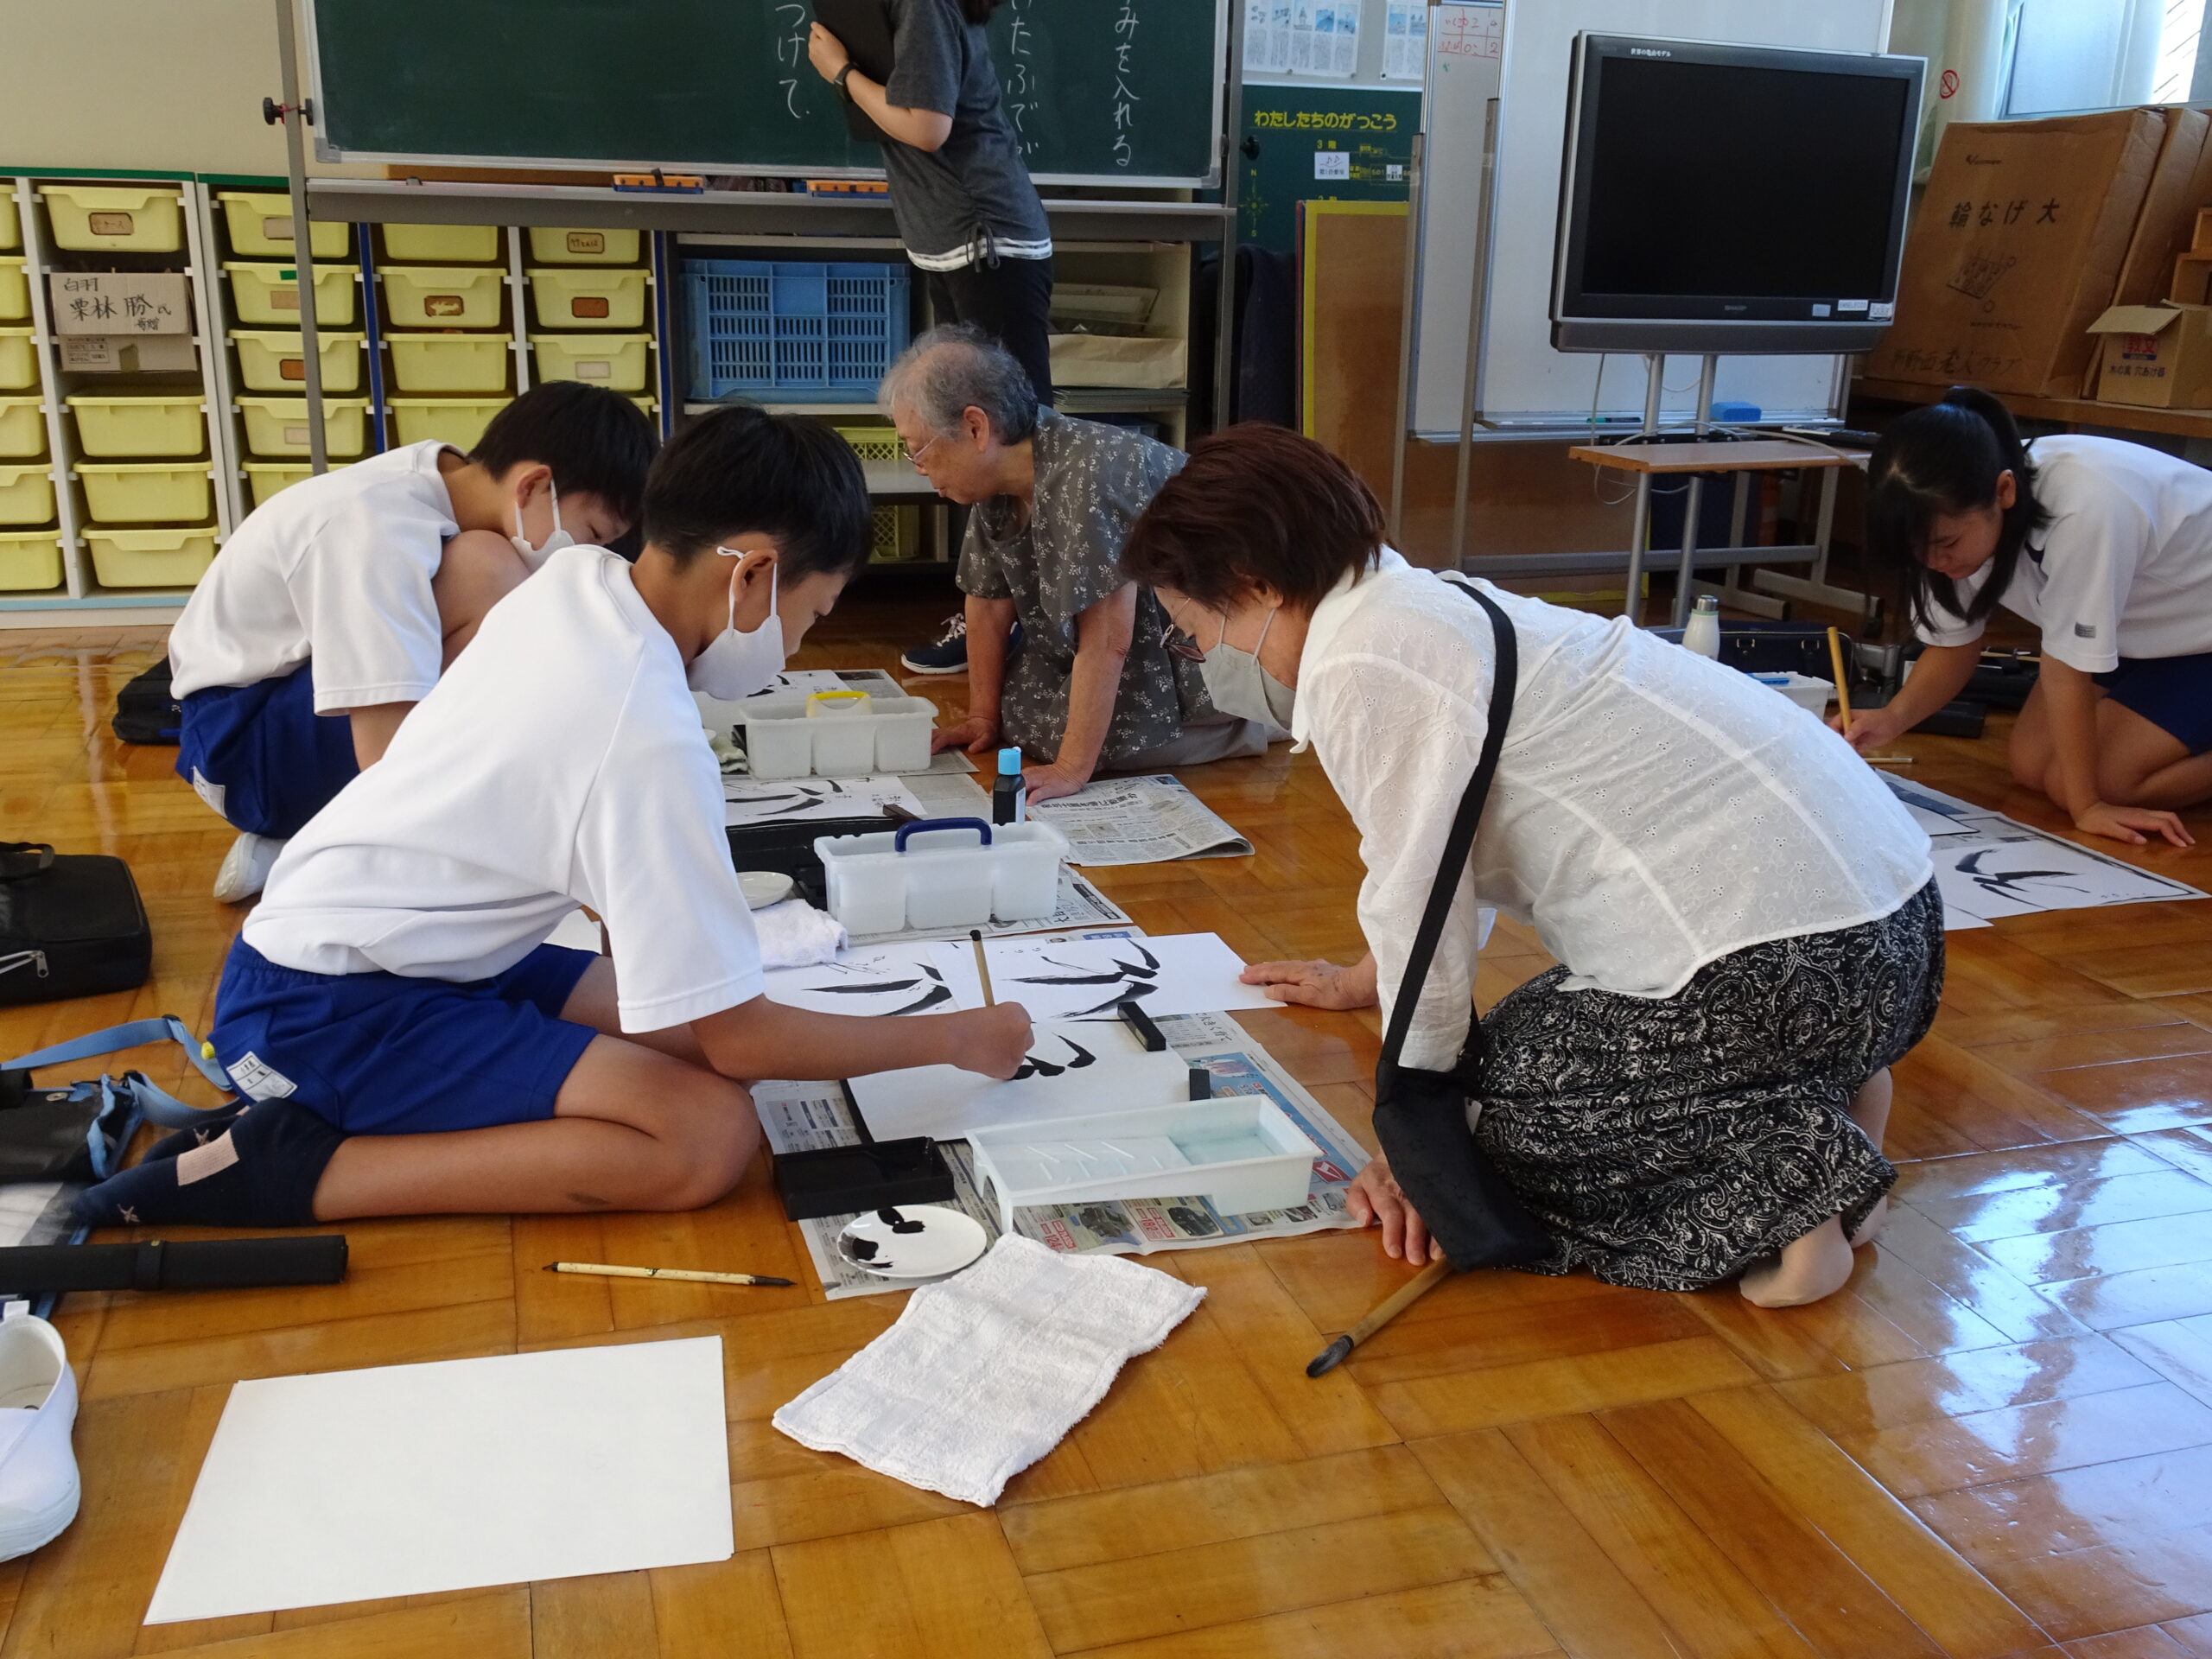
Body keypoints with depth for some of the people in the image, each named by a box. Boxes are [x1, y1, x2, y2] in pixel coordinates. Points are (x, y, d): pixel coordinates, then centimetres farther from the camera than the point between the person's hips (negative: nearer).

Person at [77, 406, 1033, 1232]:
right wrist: (958, 1039, -9)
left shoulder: (574, 576, -2)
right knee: (711, 1139, -22)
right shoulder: (651, 740, -26)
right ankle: (288, 1171, -15)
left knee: (699, 1036, 3)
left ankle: (323, 1102, 2)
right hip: (324, 1009, -9)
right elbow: (741, 1037, -20)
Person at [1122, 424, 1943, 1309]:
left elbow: (1419, 905, -13)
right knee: (1518, 1048, 21)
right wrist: (1363, 981, 47)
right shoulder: (1420, 605, 16)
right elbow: (1438, 846, 31)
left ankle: (1792, 1173, -5)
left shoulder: (1359, 669, -15)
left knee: (1496, 1121, -2)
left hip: (1783, 959, -10)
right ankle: (1818, 1100, 13)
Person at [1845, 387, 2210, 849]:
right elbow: (1954, 645, -8)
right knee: (2030, 768, -1)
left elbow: (2065, 668, -32)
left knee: (2103, 780, -18)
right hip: (2133, 628, 7)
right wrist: (1893, 718, -27)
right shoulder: (1960, 510, -19)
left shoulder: (2083, 507, -40)